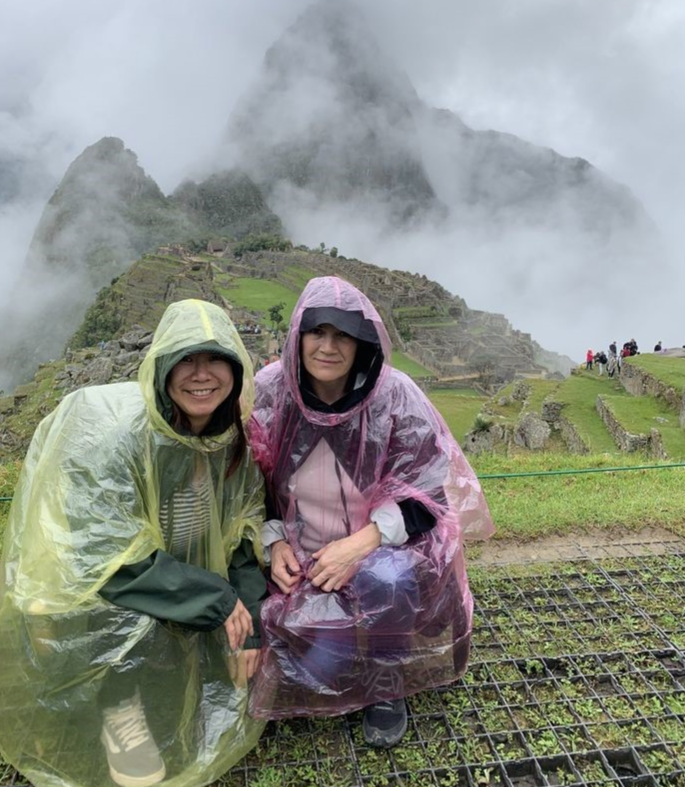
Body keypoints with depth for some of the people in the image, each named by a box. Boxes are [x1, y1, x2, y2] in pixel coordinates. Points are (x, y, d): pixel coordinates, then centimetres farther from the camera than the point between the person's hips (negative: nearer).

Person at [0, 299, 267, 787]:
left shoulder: (234, 437, -11)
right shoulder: (111, 434, -29)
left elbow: (243, 536, -1)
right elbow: (105, 560, -27)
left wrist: (246, 625, -8)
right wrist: (214, 599, -23)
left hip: (184, 606, 6)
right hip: (90, 597, -6)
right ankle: (122, 704, 9)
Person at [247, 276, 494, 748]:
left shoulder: (395, 396, -18)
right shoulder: (268, 392, -11)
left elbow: (424, 493, -13)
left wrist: (361, 542, -25)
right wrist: (275, 543, -11)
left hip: (386, 544, -2)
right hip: (302, 557, 2)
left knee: (387, 584, -35)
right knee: (319, 663, -16)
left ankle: (387, 688, -2)